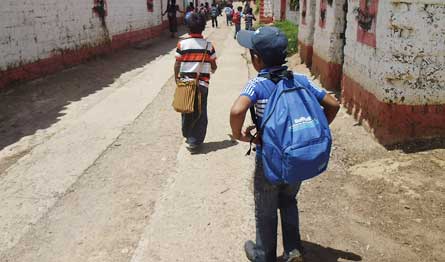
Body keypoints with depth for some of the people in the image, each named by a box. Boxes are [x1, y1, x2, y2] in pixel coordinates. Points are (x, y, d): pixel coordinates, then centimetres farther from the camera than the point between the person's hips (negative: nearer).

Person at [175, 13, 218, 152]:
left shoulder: (182, 43, -6)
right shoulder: (208, 45, -5)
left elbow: (177, 65, -3)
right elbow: (214, 66, 1)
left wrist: (176, 78, 14)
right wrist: (211, 70, 25)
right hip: (202, 84, -1)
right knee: (200, 113, 8)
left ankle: (187, 135, 31)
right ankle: (194, 142, 7)